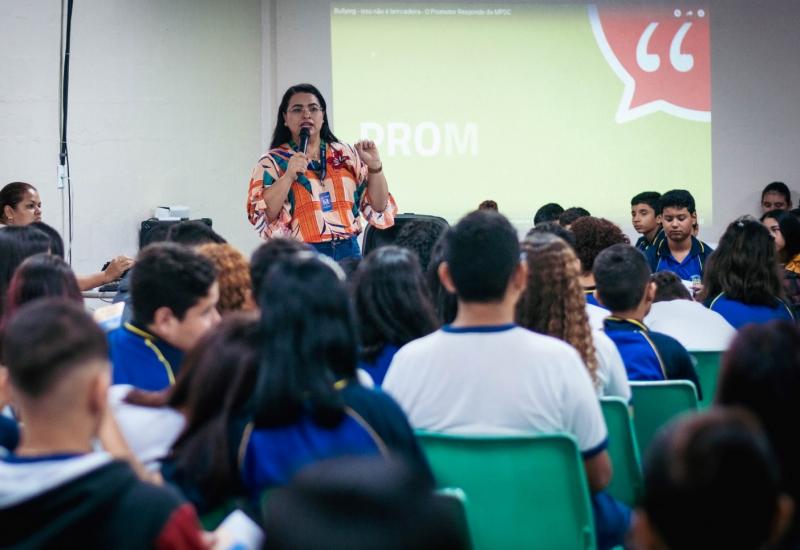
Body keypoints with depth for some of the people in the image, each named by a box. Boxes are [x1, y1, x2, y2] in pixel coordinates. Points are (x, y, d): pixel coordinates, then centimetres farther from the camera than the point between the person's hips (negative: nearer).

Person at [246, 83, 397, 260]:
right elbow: (262, 217, -10)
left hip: (348, 252, 3)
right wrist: (288, 176, -20)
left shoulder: (346, 155, 10)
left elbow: (378, 208, 9)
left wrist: (374, 166, -4)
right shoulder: (272, 162, 2)